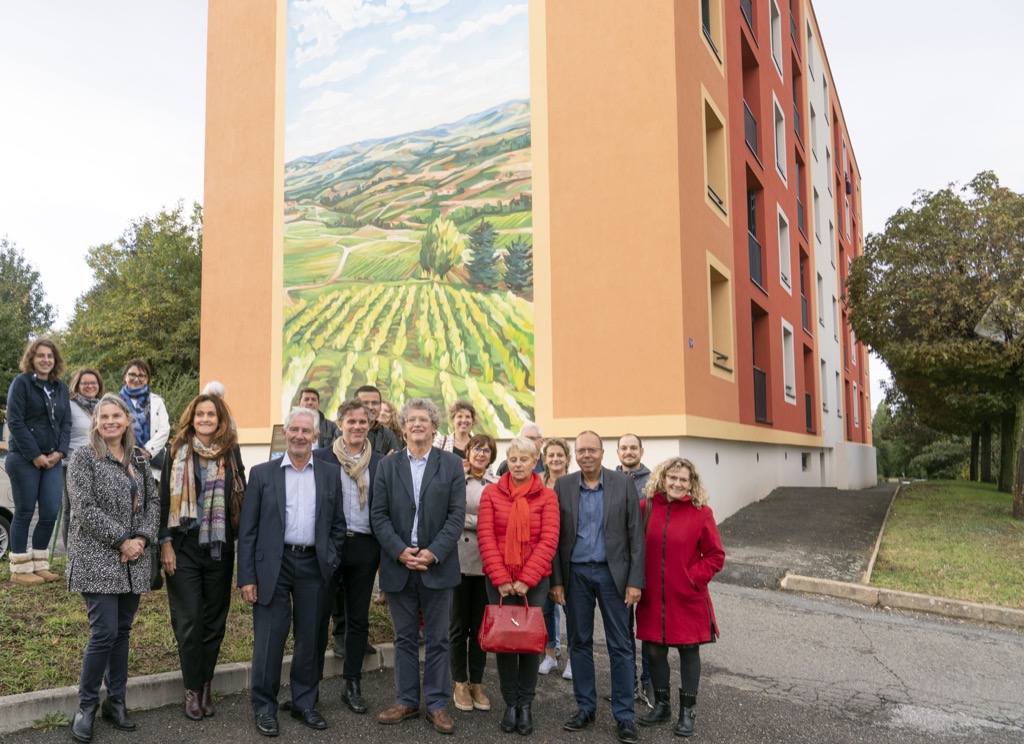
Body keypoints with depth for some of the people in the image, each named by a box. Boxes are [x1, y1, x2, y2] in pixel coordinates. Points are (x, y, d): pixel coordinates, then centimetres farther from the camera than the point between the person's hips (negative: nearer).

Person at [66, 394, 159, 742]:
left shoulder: (138, 459, 11)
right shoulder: (84, 457, -4)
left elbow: (153, 502, 10)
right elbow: (85, 507, -12)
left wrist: (143, 538, -7)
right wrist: (122, 540, -15)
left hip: (133, 561, 5)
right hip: (98, 560, -5)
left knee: (122, 632, 10)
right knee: (104, 633, -8)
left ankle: (116, 701, 21)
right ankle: (86, 707, 9)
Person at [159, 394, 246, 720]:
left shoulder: (231, 453, 3)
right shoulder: (178, 452, 0)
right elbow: (165, 499, 0)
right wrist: (165, 543, -6)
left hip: (220, 547, 1)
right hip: (184, 546, -1)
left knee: (214, 618, 8)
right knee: (189, 621, 1)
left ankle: (206, 684, 22)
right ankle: (192, 689, 15)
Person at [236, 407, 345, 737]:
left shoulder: (331, 474, 5)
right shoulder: (262, 473, 1)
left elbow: (338, 524, 9)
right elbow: (247, 530, -1)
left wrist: (331, 563, 0)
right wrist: (247, 577, -6)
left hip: (314, 566, 2)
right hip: (273, 565, -2)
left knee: (310, 638, 11)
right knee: (269, 639, 2)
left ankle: (305, 703, 27)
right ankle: (264, 707, 20)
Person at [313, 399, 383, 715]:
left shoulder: (380, 463, 5)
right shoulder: (320, 458, -1)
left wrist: (385, 550, 2)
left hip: (364, 546, 2)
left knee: (358, 618, 10)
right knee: (320, 614, 6)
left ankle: (353, 686, 23)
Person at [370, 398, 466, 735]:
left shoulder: (451, 464, 1)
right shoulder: (388, 465, 5)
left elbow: (457, 514, -5)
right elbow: (378, 514, 0)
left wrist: (433, 552, -14)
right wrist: (400, 551, -12)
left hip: (437, 565, -1)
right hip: (398, 565, 2)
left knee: (438, 639, 7)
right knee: (404, 638, 12)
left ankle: (437, 704, 19)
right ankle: (406, 701, 24)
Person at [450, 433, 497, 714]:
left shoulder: (497, 485, 5)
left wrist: (466, 519, -6)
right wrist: (483, 522, -9)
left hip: (486, 562, 2)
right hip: (459, 560, -2)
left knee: (480, 625, 11)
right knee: (459, 624, 9)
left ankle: (477, 682, 23)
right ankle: (460, 682, 22)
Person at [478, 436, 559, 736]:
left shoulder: (547, 496, -1)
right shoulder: (491, 493, 1)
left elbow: (549, 541, -7)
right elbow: (486, 537, -4)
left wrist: (526, 580, -14)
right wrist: (501, 579, -12)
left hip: (535, 580, 0)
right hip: (499, 580, 1)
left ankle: (526, 704, 19)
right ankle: (510, 703, 20)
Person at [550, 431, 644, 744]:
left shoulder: (623, 484, -3)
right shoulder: (562, 486, 1)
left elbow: (636, 535, -3)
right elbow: (555, 537, 2)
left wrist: (635, 580, -7)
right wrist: (556, 580, -1)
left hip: (612, 573, -1)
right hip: (575, 574, 2)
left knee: (620, 645, 4)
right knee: (579, 643, 11)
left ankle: (624, 715, 15)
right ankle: (585, 707, 25)